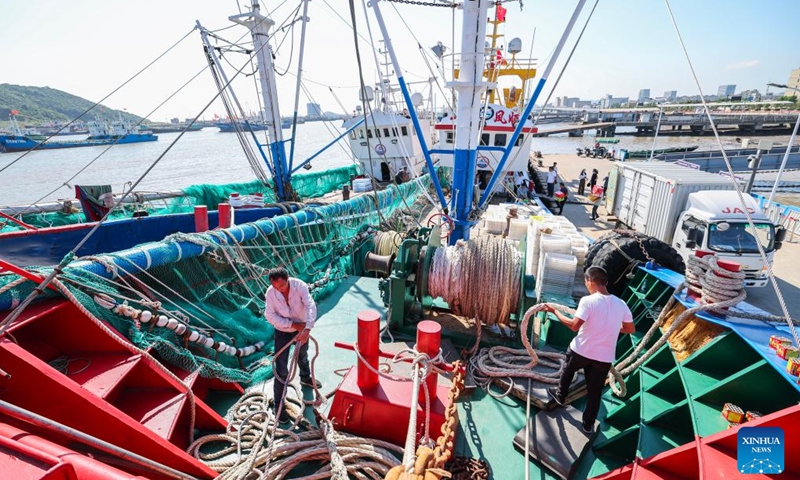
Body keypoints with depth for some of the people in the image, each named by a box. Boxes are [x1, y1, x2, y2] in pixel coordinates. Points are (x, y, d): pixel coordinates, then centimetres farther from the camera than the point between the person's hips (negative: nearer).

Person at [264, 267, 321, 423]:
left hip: (301, 328, 2)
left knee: (303, 356, 28)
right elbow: (270, 315, -19)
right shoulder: (270, 292, -24)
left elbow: (311, 306, -36)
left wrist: (307, 329, -49)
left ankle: (305, 378, 58)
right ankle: (279, 405, 14)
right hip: (282, 332, -1)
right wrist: (292, 324, -27)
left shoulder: (300, 285, -28)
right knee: (281, 369, -2)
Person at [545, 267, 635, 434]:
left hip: (580, 351, -3)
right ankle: (588, 424, 32)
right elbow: (631, 329, 9)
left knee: (568, 371, 29)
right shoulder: (621, 304, -2)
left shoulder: (588, 301, -19)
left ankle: (560, 395, 48)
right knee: (595, 392, 18)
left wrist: (555, 311, -13)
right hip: (604, 358, 3)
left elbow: (574, 325, -24)